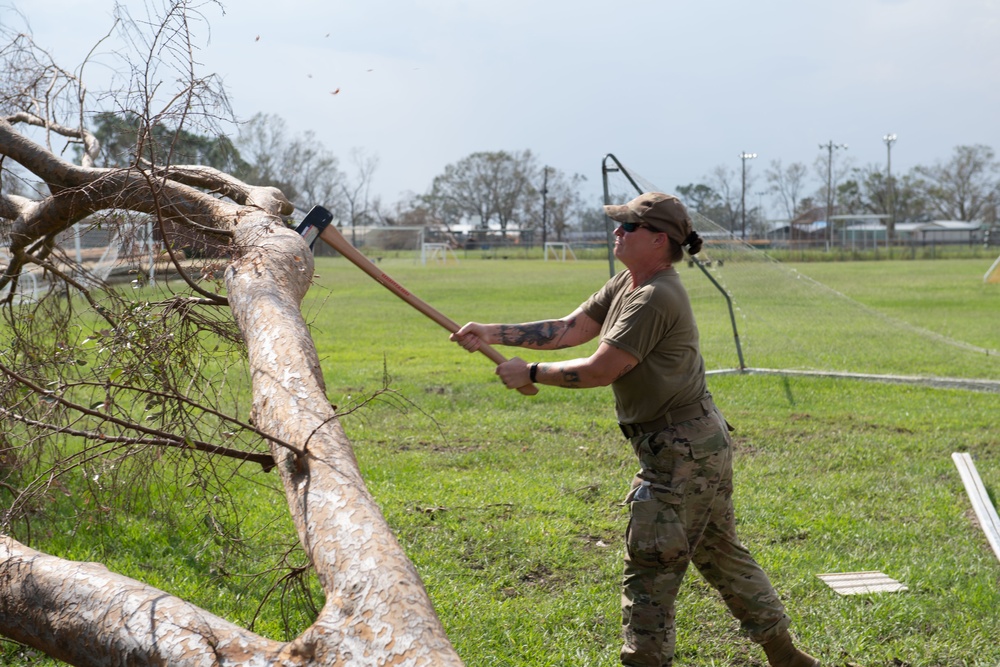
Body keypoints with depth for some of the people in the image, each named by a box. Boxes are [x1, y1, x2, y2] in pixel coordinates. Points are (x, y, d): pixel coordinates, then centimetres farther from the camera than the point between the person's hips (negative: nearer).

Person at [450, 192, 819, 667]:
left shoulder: (655, 298, -21)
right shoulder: (627, 284, 10)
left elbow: (599, 370, -21)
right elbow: (568, 330, 10)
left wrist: (529, 373, -11)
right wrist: (493, 334, 2)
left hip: (681, 453, -11)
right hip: (703, 445, 11)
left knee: (649, 570, -3)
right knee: (720, 553, 19)